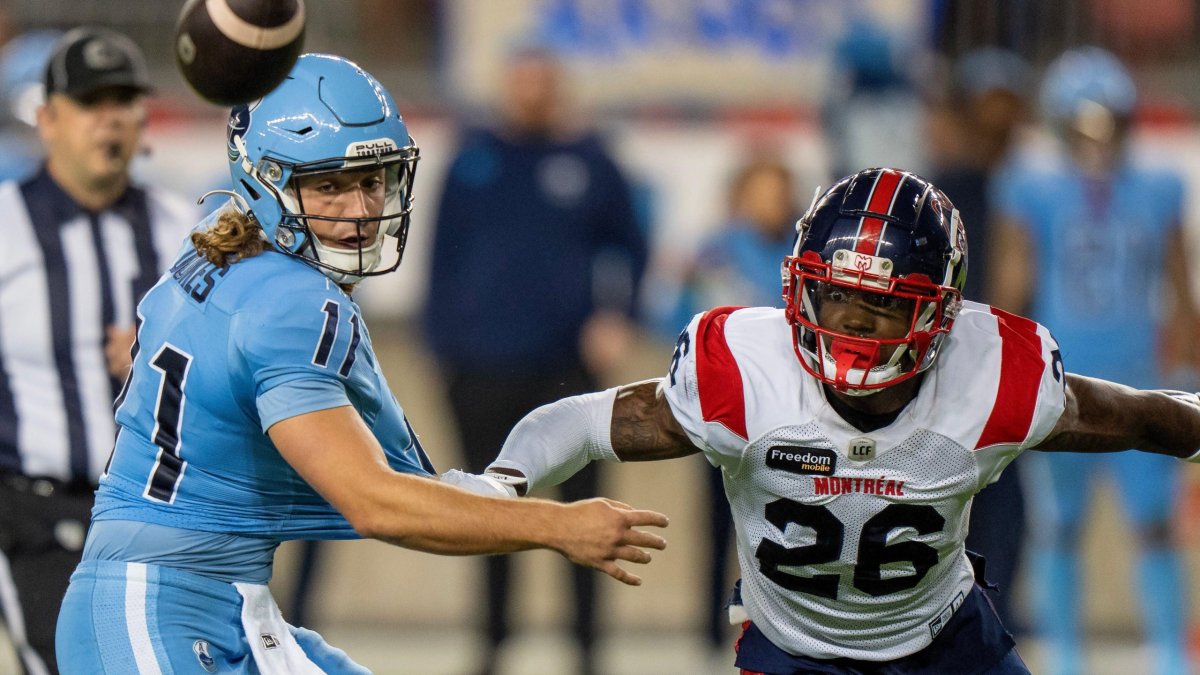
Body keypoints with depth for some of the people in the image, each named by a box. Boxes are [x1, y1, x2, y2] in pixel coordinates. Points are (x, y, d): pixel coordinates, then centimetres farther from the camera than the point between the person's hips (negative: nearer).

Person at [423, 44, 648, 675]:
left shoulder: (588, 161, 4)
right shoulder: (474, 161, 6)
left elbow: (627, 244, 11)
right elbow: (444, 251, 9)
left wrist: (615, 309, -4)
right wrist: (442, 339, 5)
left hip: (567, 362, -1)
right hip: (483, 363, 1)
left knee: (580, 503, 0)